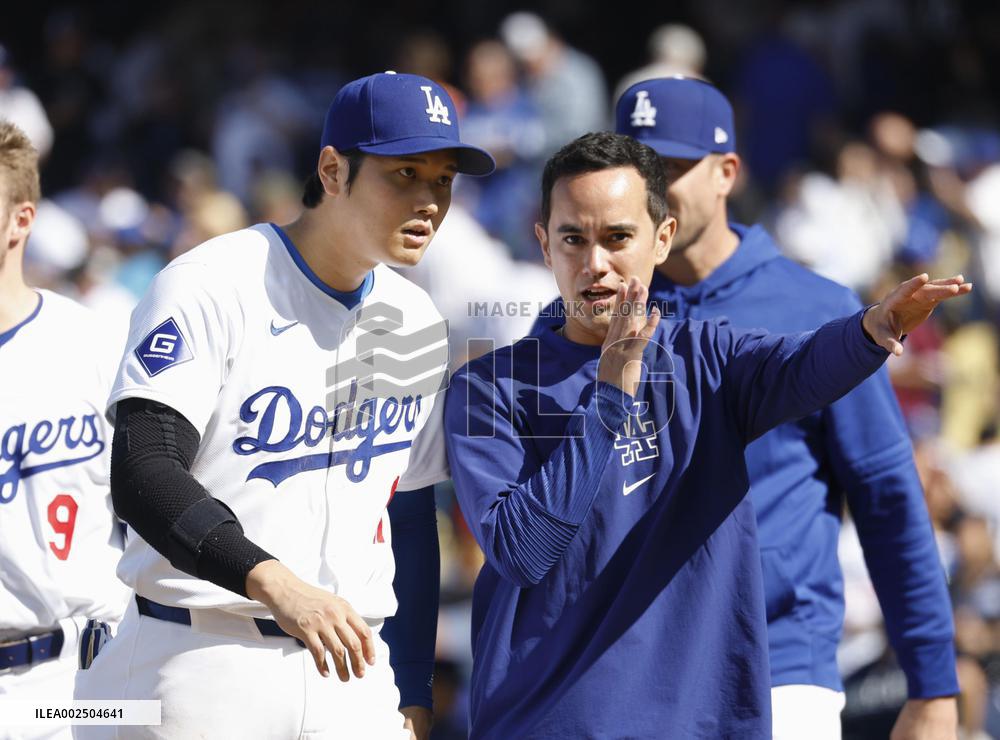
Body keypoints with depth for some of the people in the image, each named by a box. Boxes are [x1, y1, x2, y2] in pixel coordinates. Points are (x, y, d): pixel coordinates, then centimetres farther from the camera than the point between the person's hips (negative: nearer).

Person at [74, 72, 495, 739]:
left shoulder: (418, 326, 11)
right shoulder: (212, 286, -10)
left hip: (353, 669, 5)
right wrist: (273, 581, -31)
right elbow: (143, 474, -19)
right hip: (201, 659, -5)